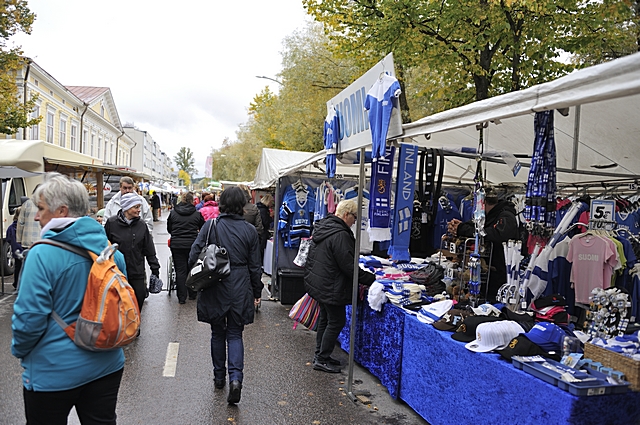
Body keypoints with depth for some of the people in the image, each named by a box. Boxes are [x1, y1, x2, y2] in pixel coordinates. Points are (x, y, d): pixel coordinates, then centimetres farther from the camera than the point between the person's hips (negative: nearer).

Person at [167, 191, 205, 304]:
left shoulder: (173, 213, 2)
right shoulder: (197, 214, -2)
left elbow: (169, 229, 14)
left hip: (176, 245, 0)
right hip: (192, 245, 0)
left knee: (180, 270, 4)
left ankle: (181, 297, 5)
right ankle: (192, 294, 23)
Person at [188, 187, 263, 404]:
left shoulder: (210, 225, -6)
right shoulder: (250, 230, -3)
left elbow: (194, 255, -7)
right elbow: (255, 265, 2)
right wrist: (257, 292, 12)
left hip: (215, 288, 0)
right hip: (240, 289, 0)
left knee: (218, 333, 17)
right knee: (235, 333, 9)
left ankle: (219, 376, 28)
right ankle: (235, 377, -7)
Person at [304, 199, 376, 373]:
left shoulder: (321, 227, 9)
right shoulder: (340, 235, -24)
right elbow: (348, 266, -23)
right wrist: (371, 279, -14)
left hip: (318, 282, 10)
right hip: (331, 287, -10)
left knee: (325, 318, 20)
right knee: (336, 321, 2)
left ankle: (320, 354, 31)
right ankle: (322, 359, 9)